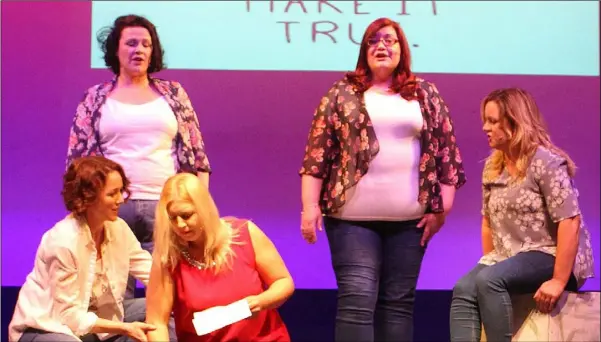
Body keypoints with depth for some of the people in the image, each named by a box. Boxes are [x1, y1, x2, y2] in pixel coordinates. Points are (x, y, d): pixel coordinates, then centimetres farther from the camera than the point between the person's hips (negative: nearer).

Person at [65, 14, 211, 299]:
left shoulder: (173, 93, 11)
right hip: (111, 207, 0)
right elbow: (77, 158, 8)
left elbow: (196, 151, 11)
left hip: (167, 207, 1)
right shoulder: (95, 99, 9)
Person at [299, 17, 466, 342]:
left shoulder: (426, 94, 10)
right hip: (353, 217, -2)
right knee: (357, 299, -8)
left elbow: (446, 153, 8)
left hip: (409, 219, 2)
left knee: (399, 301, 6)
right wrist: (310, 206, -7)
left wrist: (442, 208, 1)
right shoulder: (342, 93, 5)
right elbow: (317, 154, 1)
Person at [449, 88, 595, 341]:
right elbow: (488, 221, 16)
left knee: (489, 281, -31)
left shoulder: (546, 162, -13)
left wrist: (558, 280, -23)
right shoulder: (492, 166, 10)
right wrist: (489, 262, 2)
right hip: (509, 257, 7)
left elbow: (570, 223, -19)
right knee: (463, 290, -21)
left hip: (551, 256, -7)